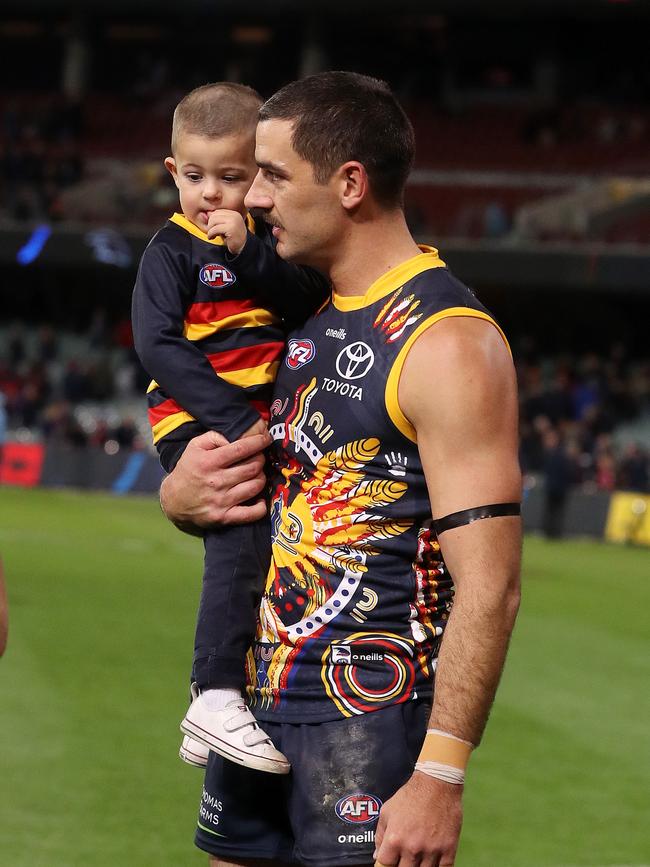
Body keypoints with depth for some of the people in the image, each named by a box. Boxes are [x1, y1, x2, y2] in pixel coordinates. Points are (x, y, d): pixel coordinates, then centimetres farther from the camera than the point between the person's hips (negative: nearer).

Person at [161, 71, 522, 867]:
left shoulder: (448, 344, -14)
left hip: (369, 723, -8)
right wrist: (180, 494, -1)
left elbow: (488, 586, -19)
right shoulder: (307, 322, 13)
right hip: (257, 705, 8)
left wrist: (440, 776, -24)